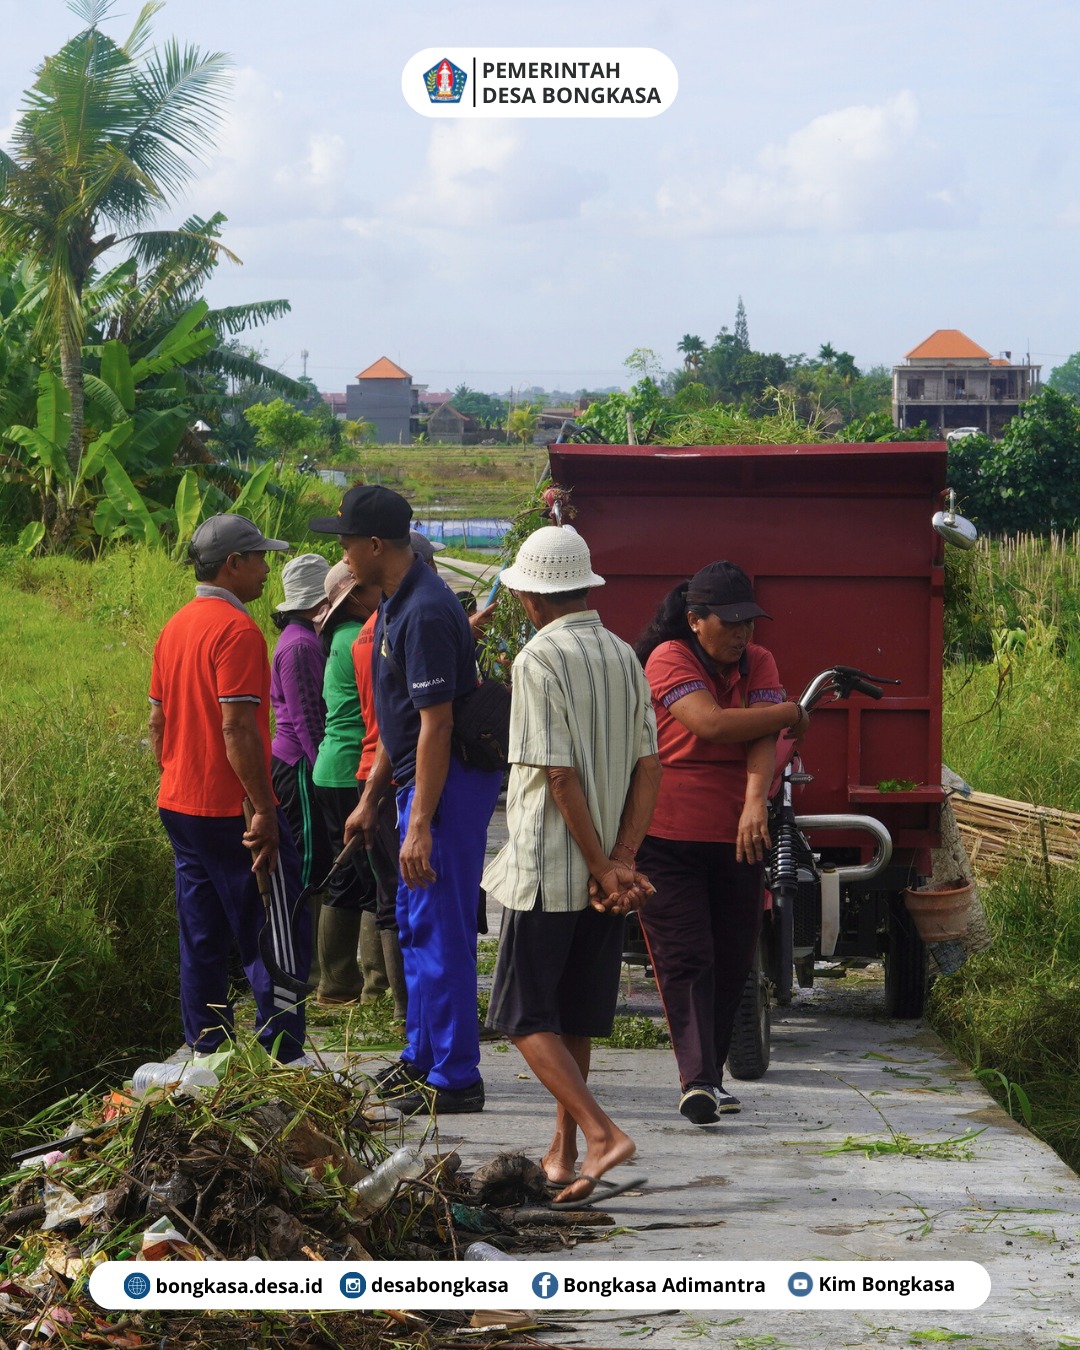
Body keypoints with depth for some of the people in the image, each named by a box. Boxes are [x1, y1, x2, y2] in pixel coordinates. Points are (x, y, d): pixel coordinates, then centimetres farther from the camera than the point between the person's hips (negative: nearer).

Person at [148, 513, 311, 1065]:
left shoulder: (174, 627, 12)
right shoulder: (237, 629, -16)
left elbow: (157, 721, 15)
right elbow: (238, 728, -22)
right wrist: (263, 809, -21)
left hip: (180, 807, 9)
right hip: (232, 810, -9)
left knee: (202, 940, 12)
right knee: (279, 936, -2)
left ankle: (207, 1056, 15)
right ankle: (281, 1056, -3)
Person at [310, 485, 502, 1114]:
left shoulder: (425, 613, -22)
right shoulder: (397, 601, 12)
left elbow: (436, 725, -24)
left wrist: (420, 825, -25)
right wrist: (371, 797, 21)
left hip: (450, 781, -11)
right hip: (419, 778, 11)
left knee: (441, 930, -7)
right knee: (415, 924, 18)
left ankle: (456, 1078, -3)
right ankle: (422, 1057, 29)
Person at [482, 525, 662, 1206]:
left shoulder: (539, 659, -14)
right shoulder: (624, 656, 7)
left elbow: (560, 775, -18)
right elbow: (649, 765, 2)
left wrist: (603, 868, -12)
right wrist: (622, 860, -5)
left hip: (548, 868, -7)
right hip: (605, 871, 7)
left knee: (526, 1015, 0)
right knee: (576, 1015, 16)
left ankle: (601, 1132, -16)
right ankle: (564, 1151, 22)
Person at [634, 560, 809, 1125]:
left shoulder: (758, 663, 7)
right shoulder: (669, 660, -8)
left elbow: (763, 738, -9)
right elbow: (711, 723, -23)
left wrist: (756, 802, -27)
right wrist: (790, 713, -9)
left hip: (737, 834, 5)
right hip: (668, 836, -5)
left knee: (733, 960, 7)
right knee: (685, 959, -10)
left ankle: (710, 1074, 20)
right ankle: (697, 1079, -15)